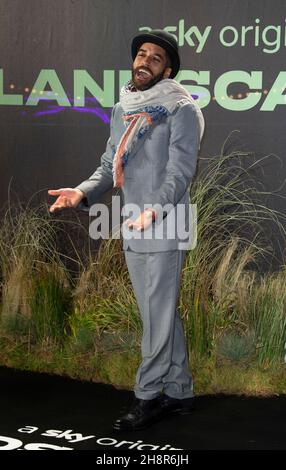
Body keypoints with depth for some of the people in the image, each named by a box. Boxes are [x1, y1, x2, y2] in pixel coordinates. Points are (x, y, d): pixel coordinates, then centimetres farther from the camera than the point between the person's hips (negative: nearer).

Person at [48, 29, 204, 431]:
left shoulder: (181, 110, -8)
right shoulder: (123, 109, 14)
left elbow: (180, 172, -16)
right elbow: (110, 167, 15)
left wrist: (155, 210, -32)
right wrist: (83, 191, -4)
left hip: (164, 230, -7)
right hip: (132, 231, 7)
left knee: (158, 317, -2)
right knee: (162, 314, 14)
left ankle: (147, 398, 7)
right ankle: (180, 393, 24)